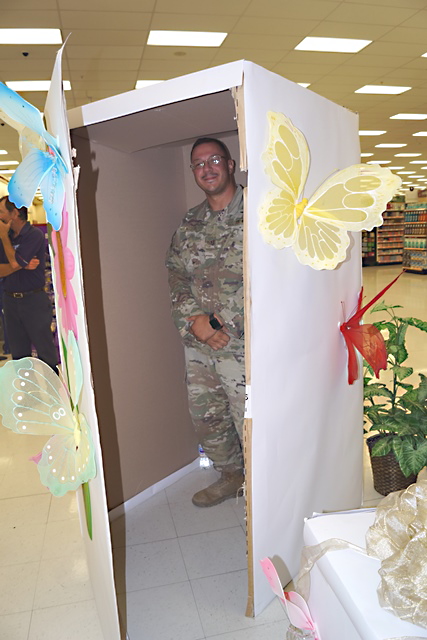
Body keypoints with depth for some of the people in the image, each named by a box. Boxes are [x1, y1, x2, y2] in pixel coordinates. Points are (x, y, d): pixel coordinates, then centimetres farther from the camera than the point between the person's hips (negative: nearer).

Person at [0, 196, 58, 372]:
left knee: (45, 350, 1)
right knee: (18, 352, 12)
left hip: (33, 299, -6)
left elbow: (14, 263, -18)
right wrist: (23, 265, -15)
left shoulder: (35, 235, -9)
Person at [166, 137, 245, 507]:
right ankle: (229, 477, 41)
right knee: (205, 415, 18)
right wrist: (193, 320, -8)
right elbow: (175, 275, 9)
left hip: (242, 343, -6)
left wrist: (224, 325, -16)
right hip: (197, 343, 6)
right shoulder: (190, 224, 11)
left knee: (251, 422, 3)